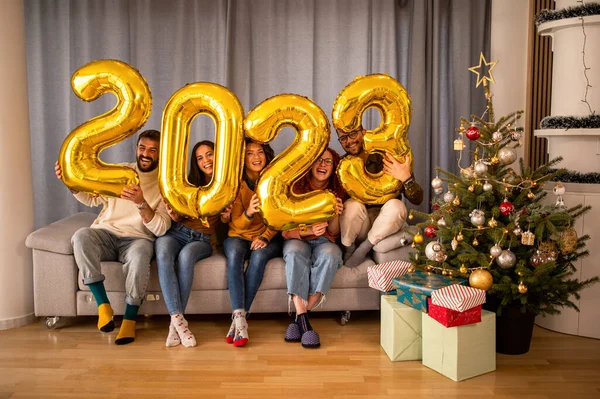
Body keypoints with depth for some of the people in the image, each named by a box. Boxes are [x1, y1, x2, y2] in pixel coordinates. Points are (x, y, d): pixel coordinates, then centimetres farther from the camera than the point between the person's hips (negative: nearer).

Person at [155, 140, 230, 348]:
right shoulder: (189, 183, 11)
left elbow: (225, 220, 15)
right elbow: (178, 217, 13)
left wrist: (226, 216, -9)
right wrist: (175, 216, -11)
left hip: (202, 239, -1)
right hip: (175, 232, 1)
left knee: (186, 254, -38)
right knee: (163, 253, -35)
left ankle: (175, 321, -32)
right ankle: (178, 319, -39)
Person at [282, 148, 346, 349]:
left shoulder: (337, 191, 3)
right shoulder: (296, 188, -4)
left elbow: (333, 232, 0)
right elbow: (285, 229, -8)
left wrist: (335, 215, -22)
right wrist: (308, 230, -27)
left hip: (324, 242, 1)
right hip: (298, 239, -1)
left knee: (330, 254, -35)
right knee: (295, 252, -37)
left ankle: (299, 317, -33)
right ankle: (303, 319, -41)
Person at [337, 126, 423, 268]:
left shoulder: (385, 159, -9)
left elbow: (417, 200, -13)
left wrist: (406, 177, -32)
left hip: (384, 226, 0)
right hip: (354, 229, 0)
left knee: (396, 206, -29)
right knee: (353, 205, -29)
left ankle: (363, 248, -13)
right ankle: (348, 250, -7)